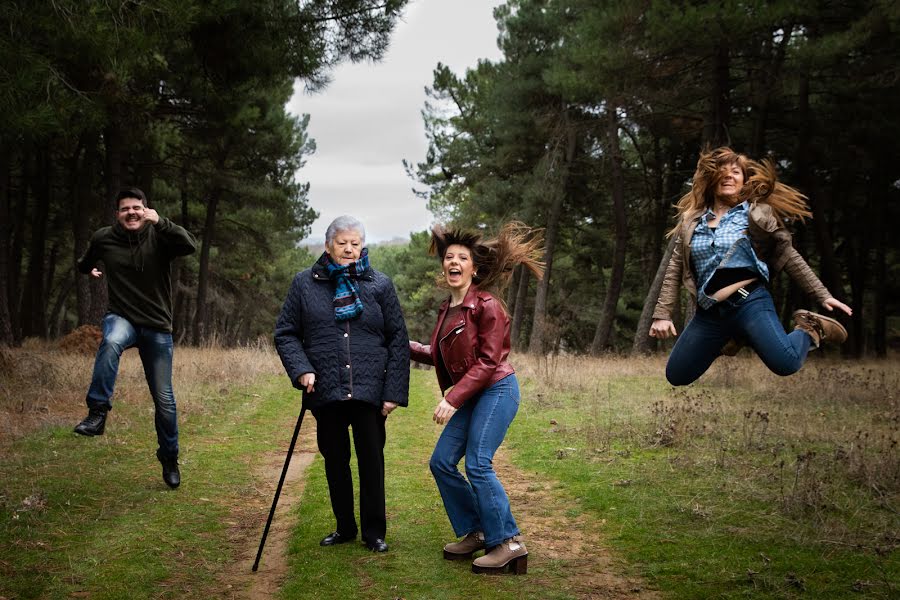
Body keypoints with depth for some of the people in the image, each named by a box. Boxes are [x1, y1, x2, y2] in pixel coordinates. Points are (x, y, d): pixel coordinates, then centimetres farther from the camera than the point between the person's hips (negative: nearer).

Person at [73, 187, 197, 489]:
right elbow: (85, 263, 23)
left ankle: (169, 458, 25)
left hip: (157, 327, 0)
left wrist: (160, 222, -30)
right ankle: (97, 412, -32)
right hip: (121, 319, 0)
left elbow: (190, 246, -29)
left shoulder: (159, 237, -8)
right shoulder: (103, 238, -1)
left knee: (164, 399, 5)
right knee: (111, 342, -39)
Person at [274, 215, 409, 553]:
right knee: (335, 460, 13)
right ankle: (344, 527, 29)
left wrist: (394, 391, -3)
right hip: (325, 392, 1)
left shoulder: (379, 285, 4)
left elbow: (398, 340, 3)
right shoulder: (305, 284, 4)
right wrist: (301, 370, -10)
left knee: (372, 461, 3)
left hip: (369, 391, -1)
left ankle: (374, 532, 18)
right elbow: (285, 334, 7)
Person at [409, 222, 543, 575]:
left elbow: (488, 361, -18)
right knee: (441, 462, 5)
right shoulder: (447, 310, 11)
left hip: (497, 390, -9)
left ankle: (508, 543, -5)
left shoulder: (487, 305, -13)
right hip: (469, 396, 9)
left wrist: (453, 399, -22)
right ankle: (475, 532, 19)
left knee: (477, 464, -16)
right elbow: (442, 357, 19)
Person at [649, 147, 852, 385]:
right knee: (676, 376, 7)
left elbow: (789, 257, 5)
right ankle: (730, 339, 27)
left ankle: (809, 329, 8)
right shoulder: (691, 220, 11)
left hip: (750, 302, -4)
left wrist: (823, 296, 1)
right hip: (709, 313, 4)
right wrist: (662, 314, 2)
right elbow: (675, 270, 10)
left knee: (785, 364, -27)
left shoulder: (757, 213, 3)